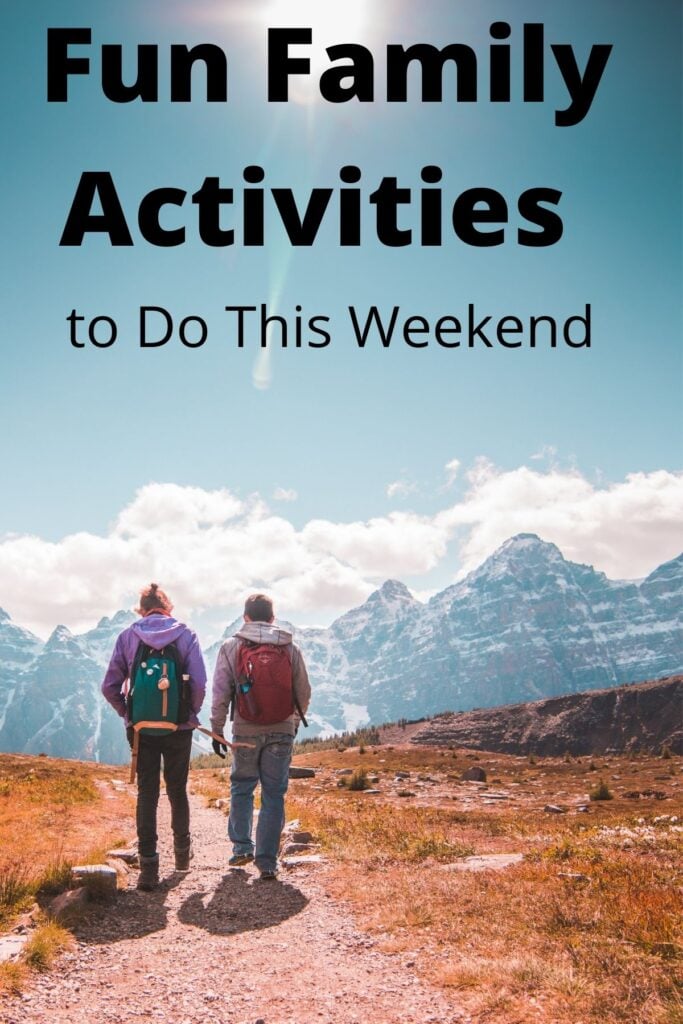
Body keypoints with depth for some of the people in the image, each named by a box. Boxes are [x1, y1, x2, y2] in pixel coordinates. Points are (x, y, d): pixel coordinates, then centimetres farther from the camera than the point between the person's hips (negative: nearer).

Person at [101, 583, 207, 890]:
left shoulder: (127, 637, -1)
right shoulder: (185, 635, -3)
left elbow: (110, 686, -3)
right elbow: (199, 683, -12)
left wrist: (128, 713, 10)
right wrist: (191, 714, 3)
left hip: (141, 729, 0)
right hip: (179, 728, 0)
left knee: (146, 793, 4)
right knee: (178, 790, 16)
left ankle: (148, 865, -1)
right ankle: (182, 852, 32)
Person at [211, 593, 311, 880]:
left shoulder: (231, 647, -3)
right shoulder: (290, 649, 2)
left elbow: (220, 694, -4)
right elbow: (304, 692, 7)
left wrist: (217, 730, 6)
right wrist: (295, 721, 25)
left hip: (246, 732, 0)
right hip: (282, 732, 1)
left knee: (241, 789, 19)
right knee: (274, 796, 5)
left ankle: (242, 847, 17)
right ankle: (267, 862, 4)